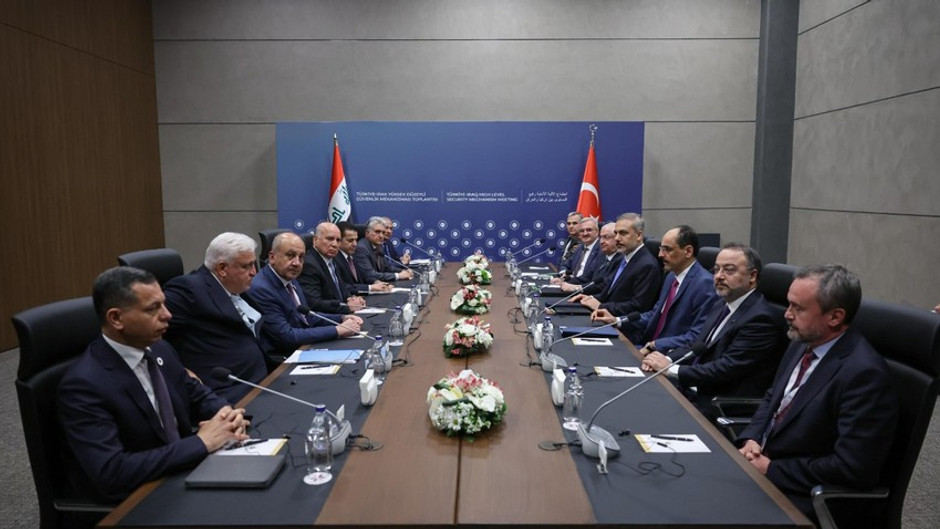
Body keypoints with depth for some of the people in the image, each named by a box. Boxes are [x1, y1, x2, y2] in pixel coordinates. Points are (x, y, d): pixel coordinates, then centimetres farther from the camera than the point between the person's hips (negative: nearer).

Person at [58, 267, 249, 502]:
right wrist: (201, 442, -25)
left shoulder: (160, 350, -1)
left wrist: (225, 413, -10)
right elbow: (111, 474, -28)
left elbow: (196, 394, 12)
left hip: (184, 470, 7)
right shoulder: (83, 384, -21)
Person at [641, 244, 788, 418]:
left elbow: (728, 369, -22)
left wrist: (671, 369, -19)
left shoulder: (762, 318, -16)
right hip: (692, 390, 8)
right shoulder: (722, 306, 13)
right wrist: (667, 359, -7)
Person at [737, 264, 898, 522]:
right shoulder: (801, 345, 3)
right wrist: (751, 438, -3)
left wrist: (771, 469, -18)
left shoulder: (864, 373, -23)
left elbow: (852, 468, -25)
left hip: (802, 496, -7)